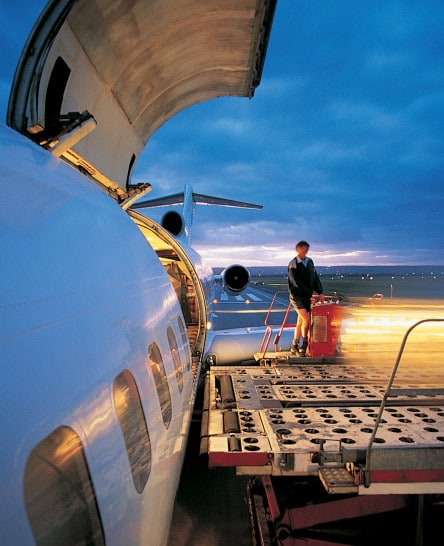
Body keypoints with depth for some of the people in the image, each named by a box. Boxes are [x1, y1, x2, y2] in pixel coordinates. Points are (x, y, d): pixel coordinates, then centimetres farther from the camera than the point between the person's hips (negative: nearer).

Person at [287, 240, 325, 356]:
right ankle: (304, 343, 1)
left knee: (300, 322, 9)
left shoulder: (309, 261, 9)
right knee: (306, 319, -16)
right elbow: (298, 284, -16)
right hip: (297, 296, -6)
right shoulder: (293, 265, -11)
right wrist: (310, 295, -17)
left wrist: (320, 292, -2)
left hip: (307, 297, 6)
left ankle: (295, 346, 18)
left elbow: (315, 277, 9)